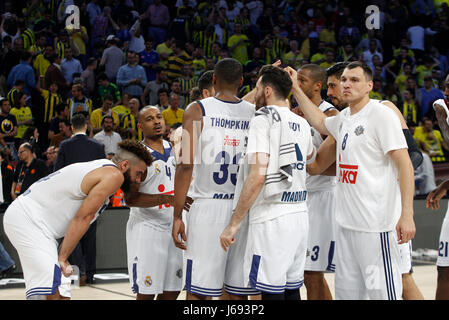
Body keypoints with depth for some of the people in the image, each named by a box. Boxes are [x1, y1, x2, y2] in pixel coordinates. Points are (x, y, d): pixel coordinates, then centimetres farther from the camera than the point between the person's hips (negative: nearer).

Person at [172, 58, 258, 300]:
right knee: (239, 293, 9)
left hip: (207, 206, -3)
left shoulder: (197, 110, -2)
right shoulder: (255, 113, 7)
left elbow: (186, 165, -8)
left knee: (197, 291, 0)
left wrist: (177, 216, -5)